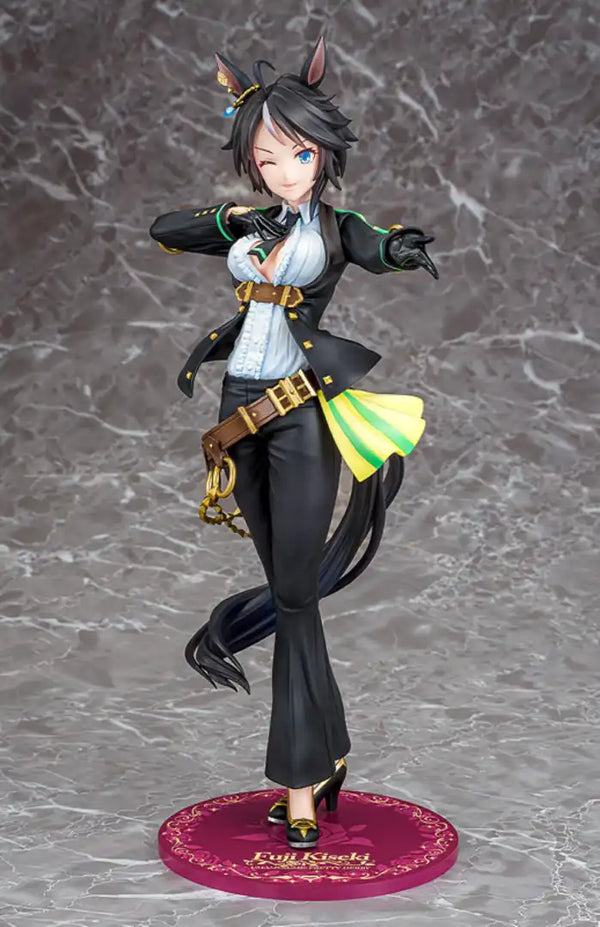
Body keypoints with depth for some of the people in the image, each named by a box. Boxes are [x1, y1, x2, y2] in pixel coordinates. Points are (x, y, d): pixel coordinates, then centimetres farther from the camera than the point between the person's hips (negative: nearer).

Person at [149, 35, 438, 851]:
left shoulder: (335, 227, -2)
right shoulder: (248, 229, 11)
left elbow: (377, 248, -25)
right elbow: (162, 229, 21)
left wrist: (404, 247, -46)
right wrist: (230, 217, 9)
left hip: (301, 411, -5)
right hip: (241, 406, 5)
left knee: (295, 595, -6)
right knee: (288, 589, 9)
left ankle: (300, 785, -1)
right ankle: (324, 754, 20)